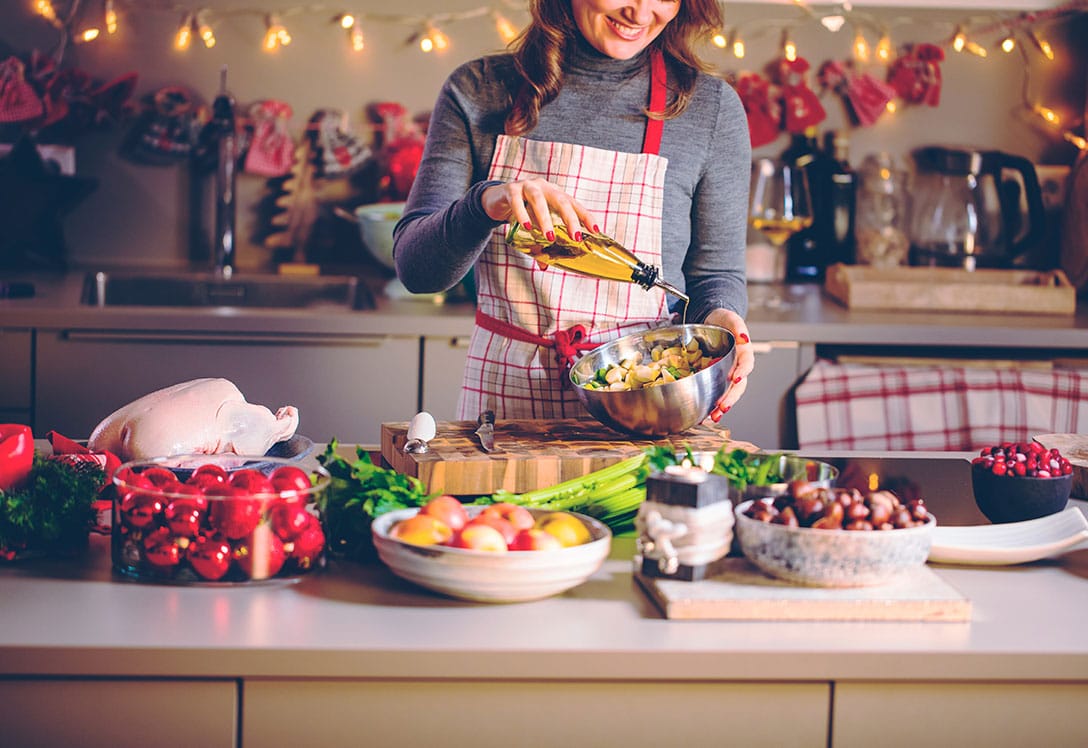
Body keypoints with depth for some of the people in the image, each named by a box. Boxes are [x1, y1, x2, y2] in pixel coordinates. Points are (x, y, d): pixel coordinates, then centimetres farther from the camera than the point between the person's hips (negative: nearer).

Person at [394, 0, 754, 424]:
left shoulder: (711, 106, 3)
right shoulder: (478, 90, 3)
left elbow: (716, 274, 9)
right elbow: (414, 266, -4)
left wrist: (718, 318, -15)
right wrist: (485, 204, -24)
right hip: (505, 391, 1)